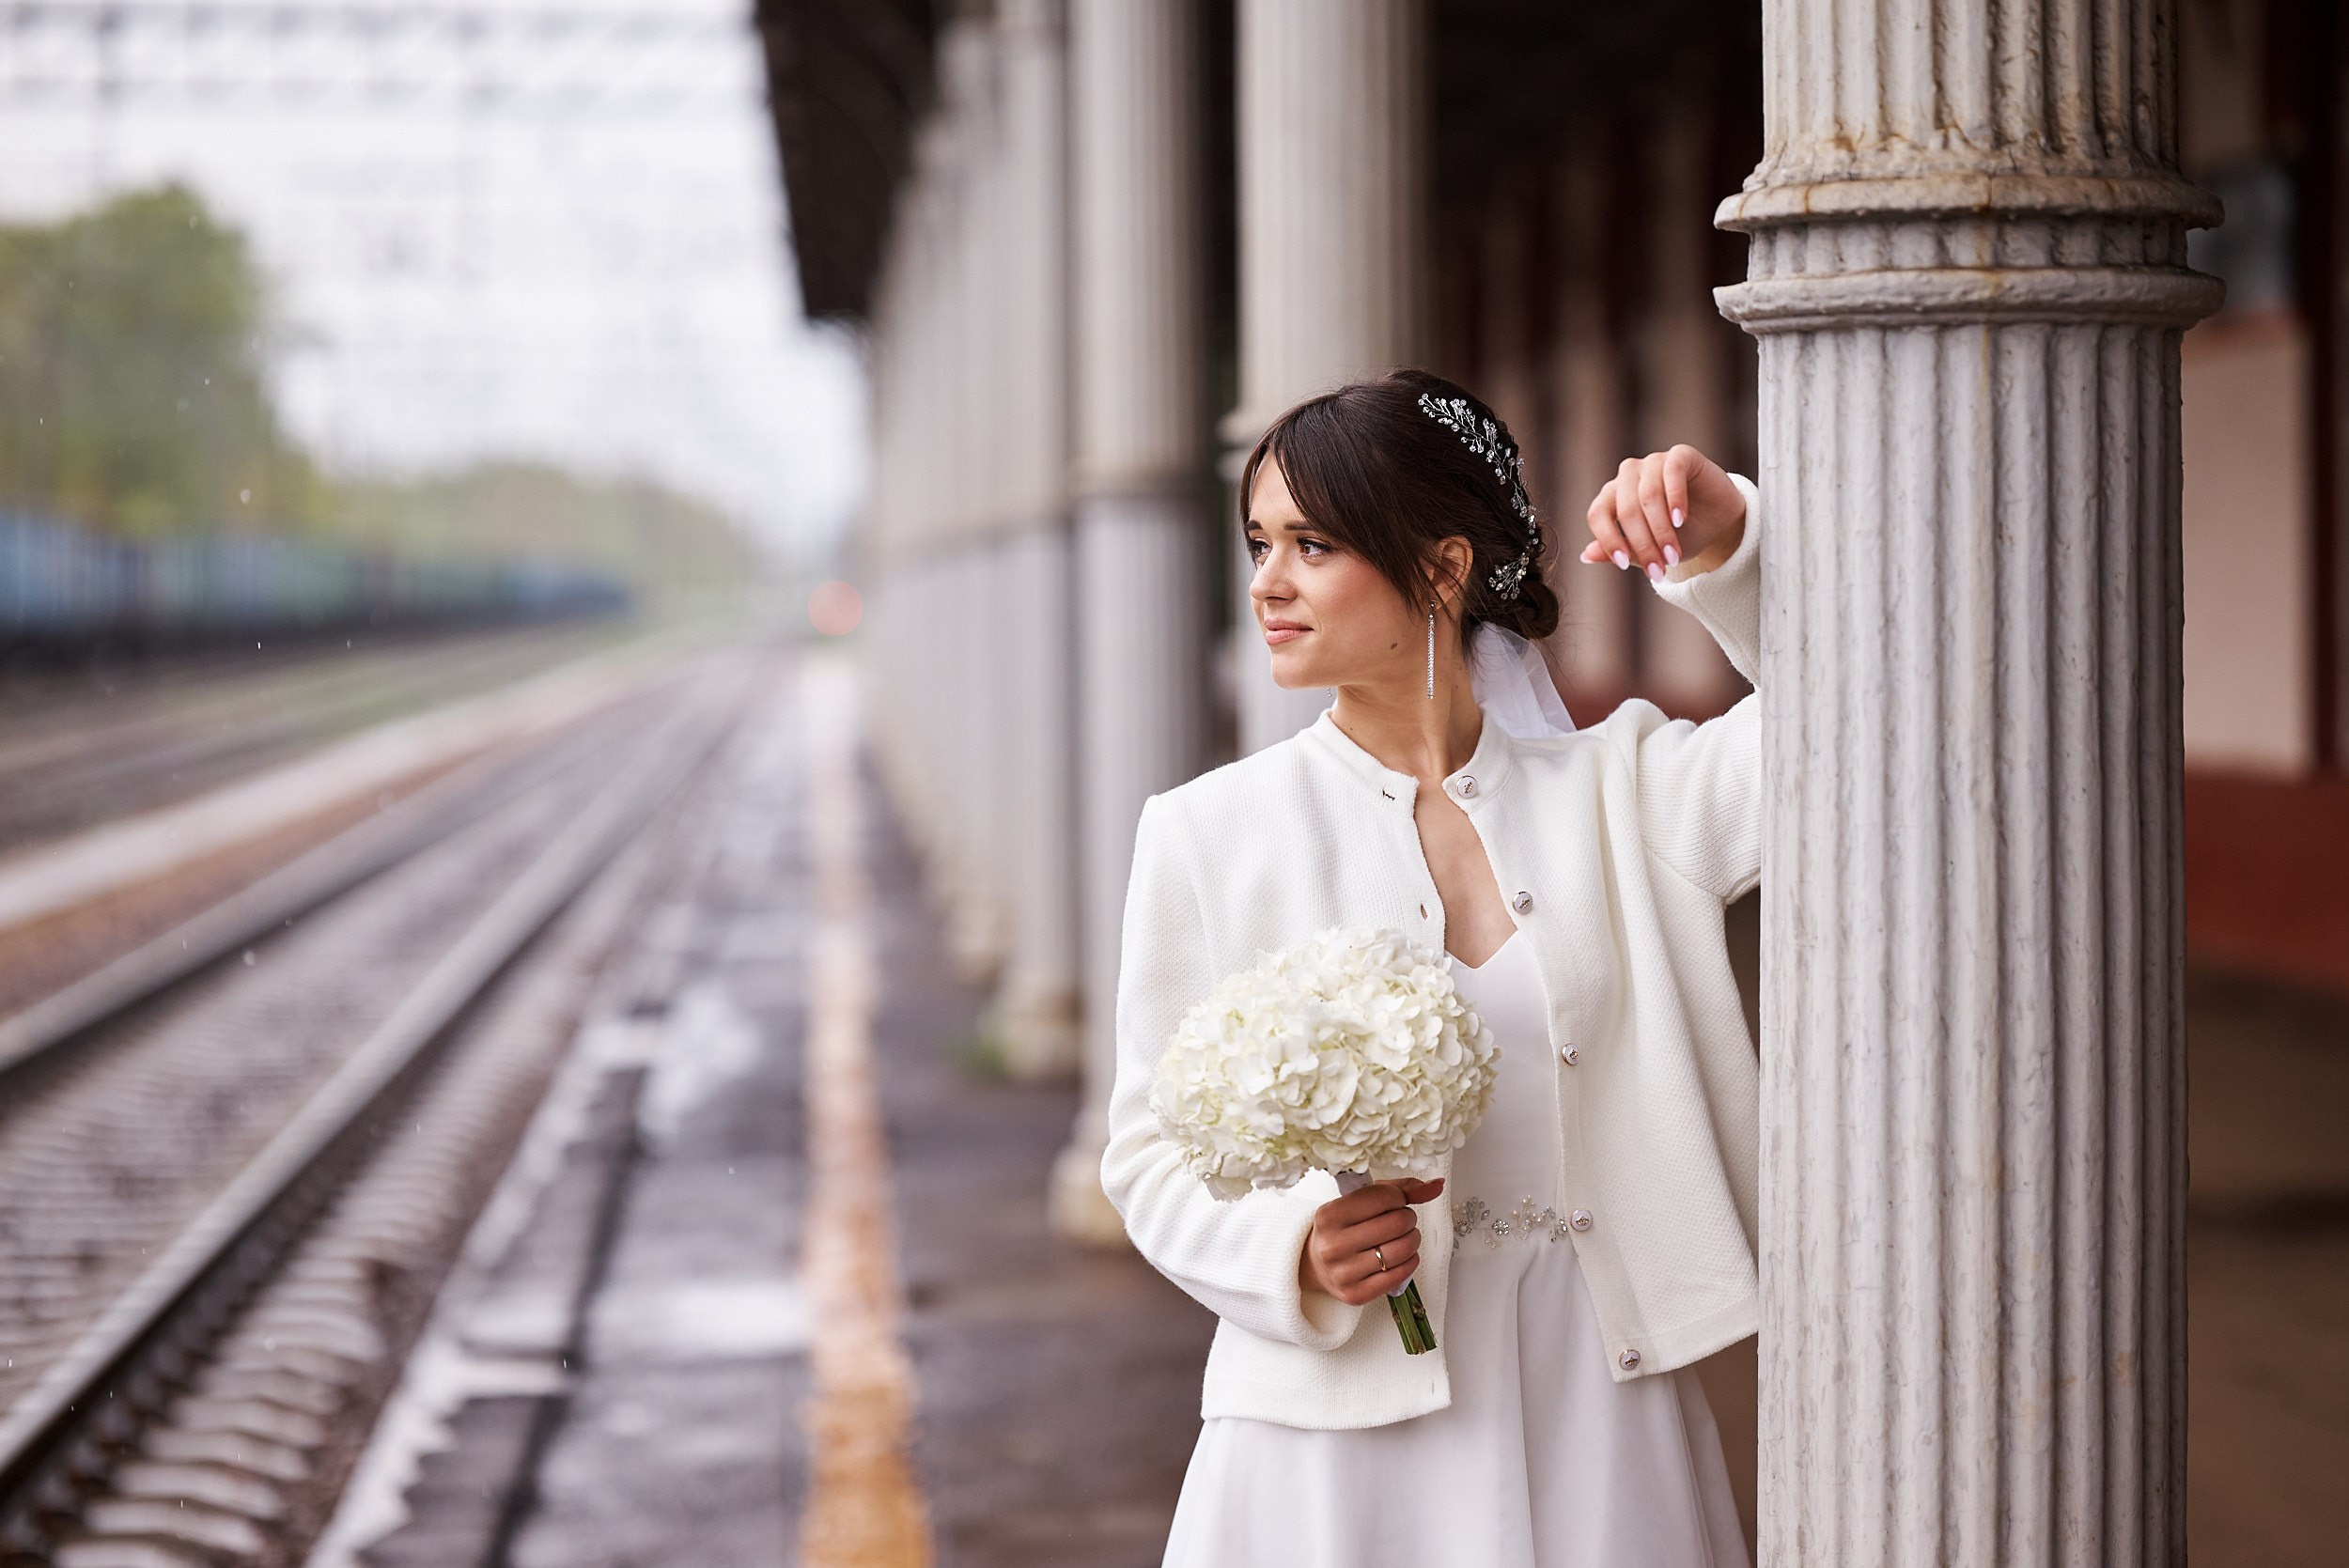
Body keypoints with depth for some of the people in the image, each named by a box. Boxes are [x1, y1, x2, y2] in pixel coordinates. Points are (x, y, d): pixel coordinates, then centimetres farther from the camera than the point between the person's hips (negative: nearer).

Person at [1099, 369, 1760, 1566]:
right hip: (1339, 1432, -1)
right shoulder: (1209, 834, 0)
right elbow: (1154, 1149, 2)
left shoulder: (1617, 791, 5)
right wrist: (1292, 1252, -17)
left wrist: (1732, 552, -15)